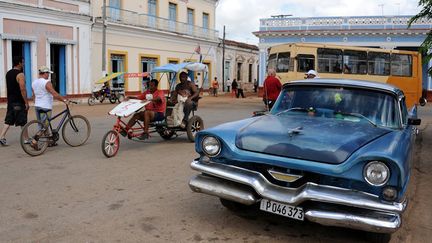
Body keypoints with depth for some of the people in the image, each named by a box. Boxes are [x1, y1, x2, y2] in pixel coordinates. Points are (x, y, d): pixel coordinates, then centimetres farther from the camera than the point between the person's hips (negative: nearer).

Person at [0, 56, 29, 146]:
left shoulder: (8, 73, 12)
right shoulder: (20, 74, -15)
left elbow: (8, 87, 18)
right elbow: (22, 89, -21)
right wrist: (26, 102, -17)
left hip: (10, 101, 8)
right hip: (19, 102, -8)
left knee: (8, 121, 9)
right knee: (23, 122, 2)